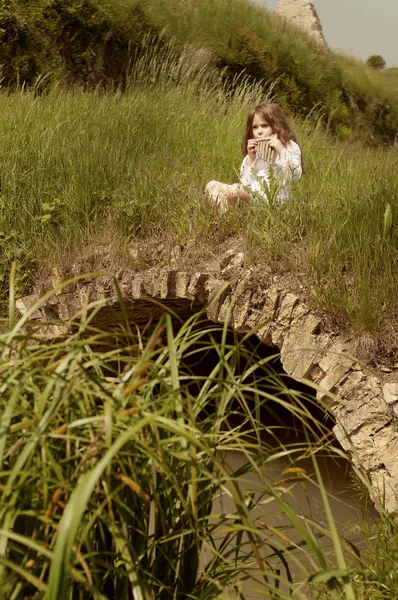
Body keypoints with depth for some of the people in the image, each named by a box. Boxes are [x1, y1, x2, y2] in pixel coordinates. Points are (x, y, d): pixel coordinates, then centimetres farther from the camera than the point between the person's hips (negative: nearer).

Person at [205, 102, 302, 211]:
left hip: (274, 198, -7)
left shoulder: (290, 146, 2)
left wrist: (281, 150, -17)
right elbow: (245, 182, 8)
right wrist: (250, 157, -2)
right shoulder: (256, 150, 19)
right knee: (212, 186, -1)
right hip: (254, 192, 7)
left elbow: (296, 176, -15)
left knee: (236, 190, -29)